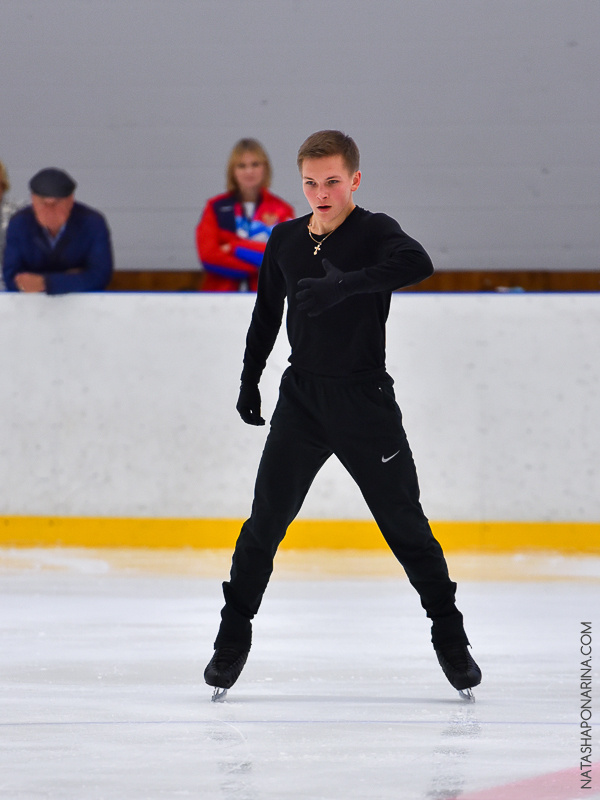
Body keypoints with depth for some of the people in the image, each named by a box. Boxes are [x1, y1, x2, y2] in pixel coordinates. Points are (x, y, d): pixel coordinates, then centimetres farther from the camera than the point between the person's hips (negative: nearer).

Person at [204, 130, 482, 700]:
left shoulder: (374, 232, -10)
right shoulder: (285, 240, 5)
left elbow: (416, 264, -33)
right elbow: (267, 314, 20)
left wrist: (343, 286, -44)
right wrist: (250, 380, 21)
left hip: (364, 399, -3)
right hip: (301, 396, 3)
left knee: (404, 523, 2)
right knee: (266, 519, -3)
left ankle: (450, 635, 16)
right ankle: (233, 634, 7)